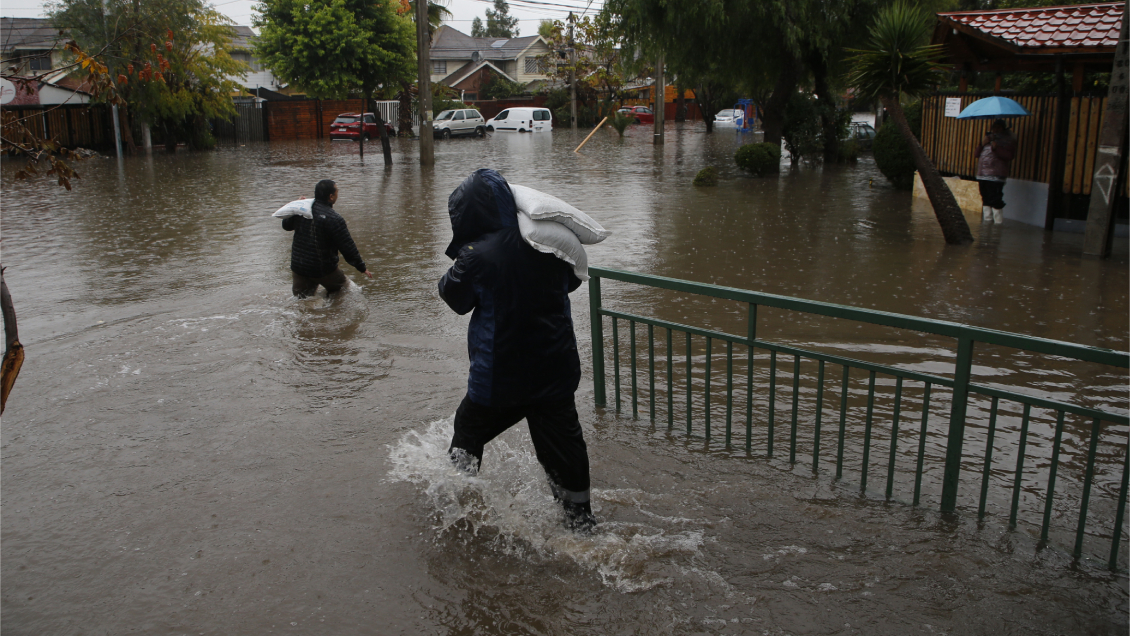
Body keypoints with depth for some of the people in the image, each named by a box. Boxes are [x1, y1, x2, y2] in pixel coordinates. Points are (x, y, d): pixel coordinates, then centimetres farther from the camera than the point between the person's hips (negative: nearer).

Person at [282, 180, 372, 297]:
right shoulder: (334, 219, -19)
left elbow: (286, 225, 19)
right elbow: (347, 248, -15)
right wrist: (362, 268, -5)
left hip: (298, 266, 5)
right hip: (323, 270, -5)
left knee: (300, 301, 19)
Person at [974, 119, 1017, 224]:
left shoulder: (1008, 140, 4)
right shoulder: (988, 137, 23)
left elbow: (1009, 156, -11)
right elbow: (976, 154, 16)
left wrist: (996, 147, -19)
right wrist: (982, 144, 0)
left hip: (996, 176, -6)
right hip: (982, 175, 6)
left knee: (995, 201, -13)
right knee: (986, 201, 10)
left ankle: (998, 223, -8)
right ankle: (987, 221, 18)